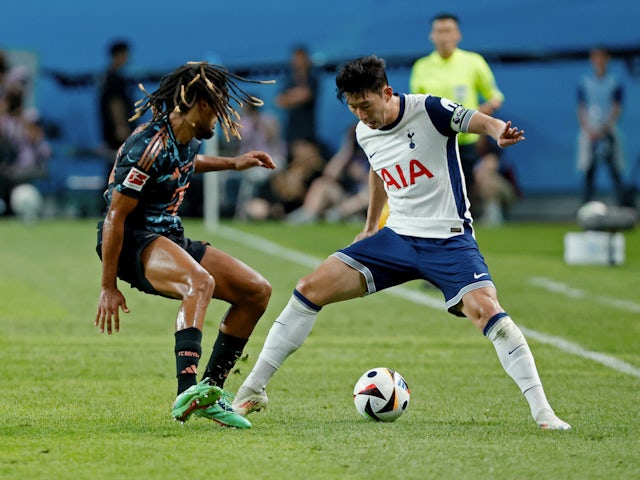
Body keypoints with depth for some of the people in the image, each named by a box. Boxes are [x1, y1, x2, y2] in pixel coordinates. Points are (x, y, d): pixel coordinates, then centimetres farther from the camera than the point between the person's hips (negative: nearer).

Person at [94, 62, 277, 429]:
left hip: (171, 239, 10)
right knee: (201, 281, -38)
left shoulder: (186, 139, 6)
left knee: (257, 290, 1)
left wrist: (233, 163, 26)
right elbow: (115, 216, -21)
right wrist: (109, 287, -20)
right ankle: (187, 390, -53)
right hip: (135, 244, -10)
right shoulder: (149, 147, -22)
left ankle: (211, 391, 4)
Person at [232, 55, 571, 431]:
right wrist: (371, 226, 34)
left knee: (484, 307, -29)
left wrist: (499, 132, -51)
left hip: (448, 240, -6)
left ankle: (542, 410, -21)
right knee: (311, 288, -4)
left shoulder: (428, 110, -14)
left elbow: (478, 121, -27)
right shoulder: (365, 134, 5)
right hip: (396, 236, 6)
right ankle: (253, 392, 6)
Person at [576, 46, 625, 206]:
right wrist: (588, 130, -8)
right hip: (589, 132, 1)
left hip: (608, 131, -1)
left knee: (615, 170, -5)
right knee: (589, 170, 0)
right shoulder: (584, 82, 10)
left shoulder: (615, 82, 5)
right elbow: (581, 109, 7)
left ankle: (622, 204, -6)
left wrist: (603, 129, -13)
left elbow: (616, 109, 0)